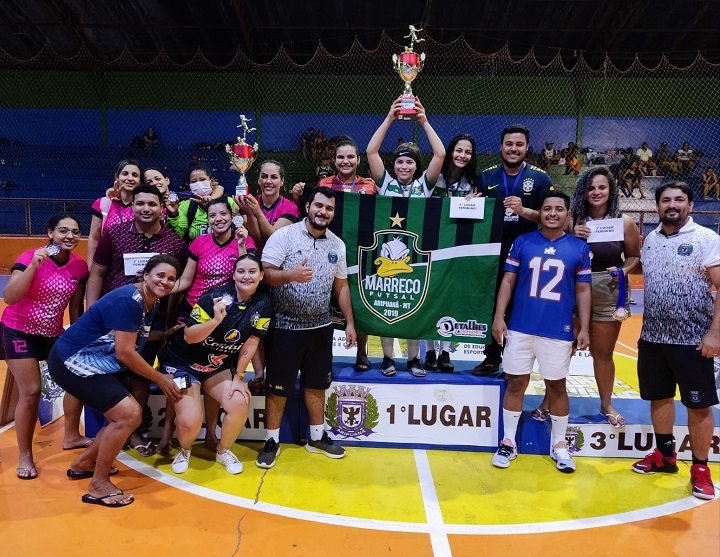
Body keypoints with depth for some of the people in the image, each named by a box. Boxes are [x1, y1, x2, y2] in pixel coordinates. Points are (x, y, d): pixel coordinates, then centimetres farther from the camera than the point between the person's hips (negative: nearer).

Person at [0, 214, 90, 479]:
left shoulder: (80, 266, -5)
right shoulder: (30, 257, -20)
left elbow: (76, 305, 5)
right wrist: (33, 266, -38)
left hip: (53, 333, 6)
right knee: (30, 392, -10)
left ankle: (71, 436, 25)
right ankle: (25, 457, 8)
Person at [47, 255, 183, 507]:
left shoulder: (152, 303, 4)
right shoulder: (127, 300, -25)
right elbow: (125, 354, -24)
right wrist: (160, 379, -15)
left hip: (98, 364, 10)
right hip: (72, 362, -10)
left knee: (130, 415, 12)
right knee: (127, 414, -18)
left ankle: (83, 463, 31)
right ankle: (98, 485, -2)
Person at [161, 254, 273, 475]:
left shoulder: (263, 304, -11)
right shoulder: (214, 297, -23)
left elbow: (251, 343, -6)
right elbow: (189, 336, -21)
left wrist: (239, 376, -6)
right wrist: (216, 320, -36)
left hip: (219, 365, 4)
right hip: (182, 362, -3)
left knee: (239, 404, -18)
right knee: (190, 422, -16)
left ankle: (223, 451, 13)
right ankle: (184, 451, 21)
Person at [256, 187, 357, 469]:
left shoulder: (338, 245, 6)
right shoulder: (284, 235, -9)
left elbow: (341, 286, 12)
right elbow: (265, 273, -14)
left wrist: (350, 322, 10)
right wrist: (291, 275, -33)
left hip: (320, 327, 4)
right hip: (285, 327, -4)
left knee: (316, 384, 16)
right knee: (278, 387, 6)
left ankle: (317, 437, 32)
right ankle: (272, 441, 23)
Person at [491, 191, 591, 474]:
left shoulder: (579, 248, 2)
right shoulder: (522, 242, 2)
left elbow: (583, 291, 5)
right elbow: (508, 281, 3)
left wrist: (584, 328, 0)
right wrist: (499, 316, -5)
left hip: (559, 331, 0)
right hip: (521, 327, 1)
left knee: (557, 386, 11)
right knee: (515, 384, 8)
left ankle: (559, 445, 28)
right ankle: (508, 443, 21)